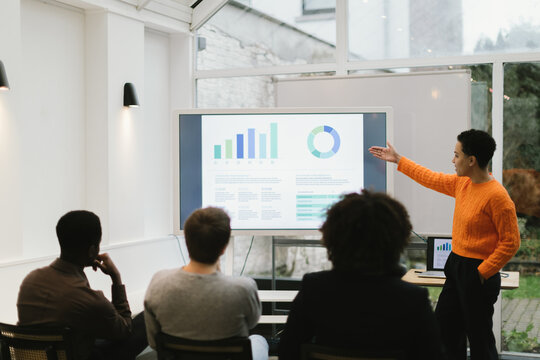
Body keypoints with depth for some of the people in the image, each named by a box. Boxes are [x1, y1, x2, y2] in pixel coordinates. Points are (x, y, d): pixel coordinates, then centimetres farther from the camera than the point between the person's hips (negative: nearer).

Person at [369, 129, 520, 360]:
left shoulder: (497, 196, -21)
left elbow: (510, 243, -19)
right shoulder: (462, 183, 4)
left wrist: (482, 273, -18)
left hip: (477, 273, -9)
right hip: (455, 265, 9)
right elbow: (431, 178, 21)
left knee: (479, 337, 2)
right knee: (444, 327, 17)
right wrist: (398, 160, 26)